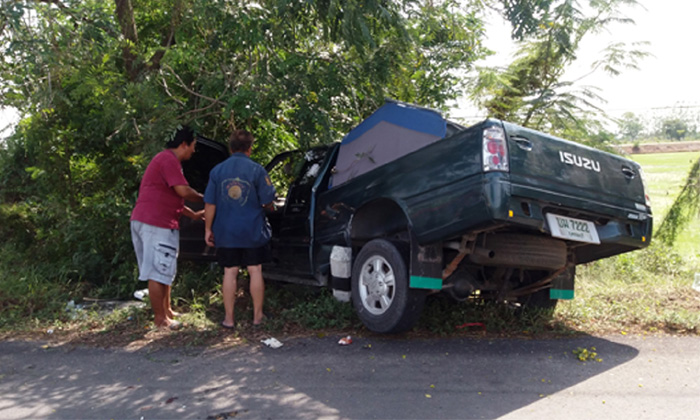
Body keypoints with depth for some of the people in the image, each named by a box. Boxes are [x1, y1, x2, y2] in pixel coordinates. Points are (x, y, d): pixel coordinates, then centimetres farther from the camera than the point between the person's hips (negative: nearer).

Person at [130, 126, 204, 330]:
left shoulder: (167, 159, 23)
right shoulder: (169, 159, -11)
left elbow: (172, 198, 27)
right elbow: (183, 191, -18)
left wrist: (194, 215, 23)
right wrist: (204, 198, 0)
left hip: (144, 221, 11)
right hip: (156, 223, -11)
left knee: (164, 271, 17)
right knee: (157, 273, -4)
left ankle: (166, 311, 27)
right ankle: (160, 318, 4)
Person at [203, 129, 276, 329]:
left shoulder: (217, 170, 0)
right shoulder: (257, 170, -7)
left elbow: (210, 203, -1)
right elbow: (268, 201, -7)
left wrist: (208, 228, 7)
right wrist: (268, 204, 16)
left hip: (226, 232, 2)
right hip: (252, 232, -2)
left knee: (230, 273, 8)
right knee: (255, 271, 8)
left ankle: (228, 318, 14)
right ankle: (258, 315, 16)